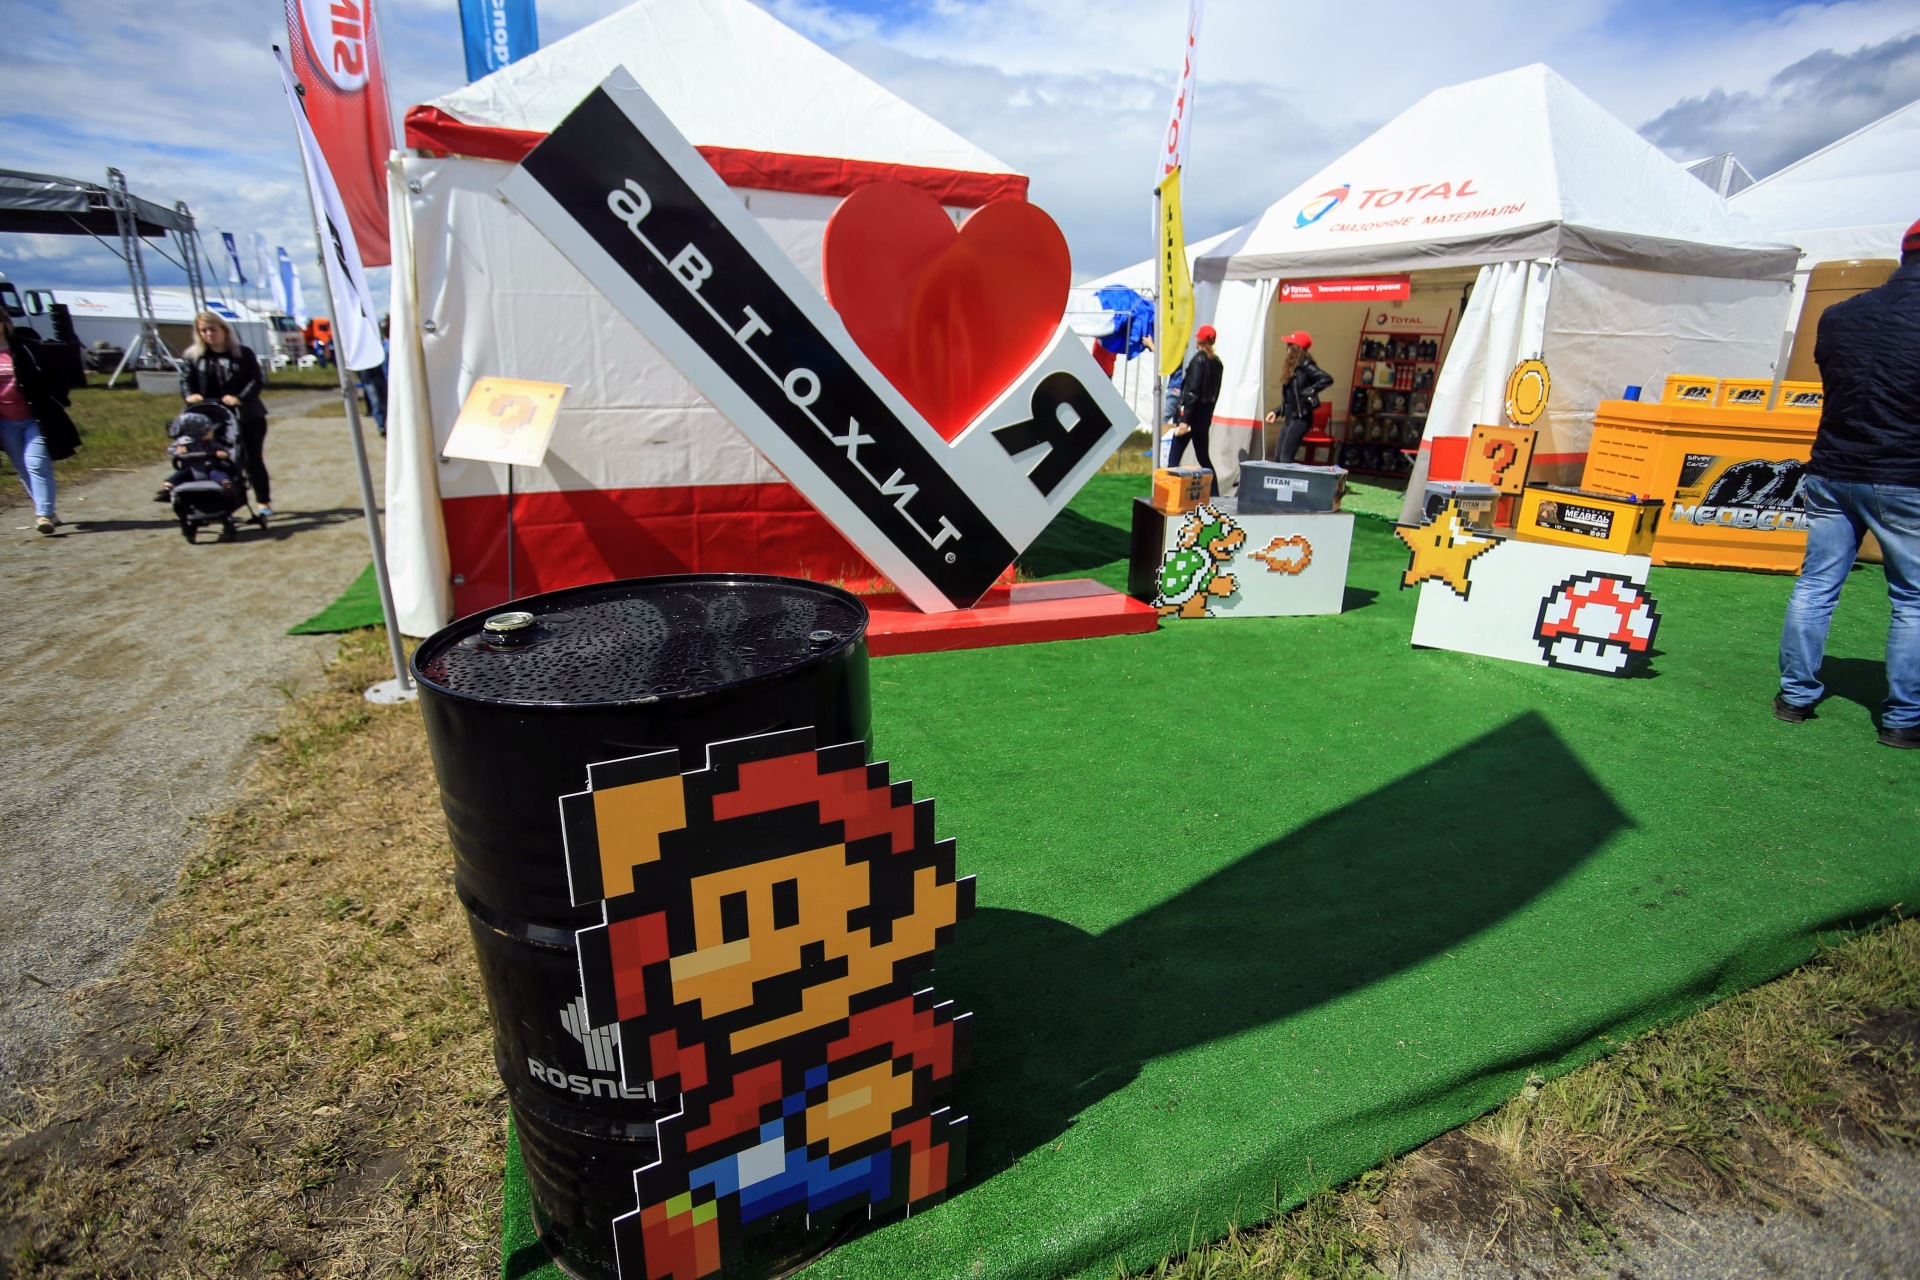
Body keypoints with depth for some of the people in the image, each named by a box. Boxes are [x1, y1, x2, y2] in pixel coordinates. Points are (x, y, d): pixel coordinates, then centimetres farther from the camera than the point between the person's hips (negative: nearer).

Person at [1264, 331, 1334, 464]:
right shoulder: (1292, 366, 16)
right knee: (1277, 456, 6)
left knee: (1285, 458, -13)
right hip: (1290, 417, 9)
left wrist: (1309, 391, -21)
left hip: (1300, 417, -9)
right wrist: (1277, 412, 14)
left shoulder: (1304, 364, -11)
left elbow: (1327, 379, -22)